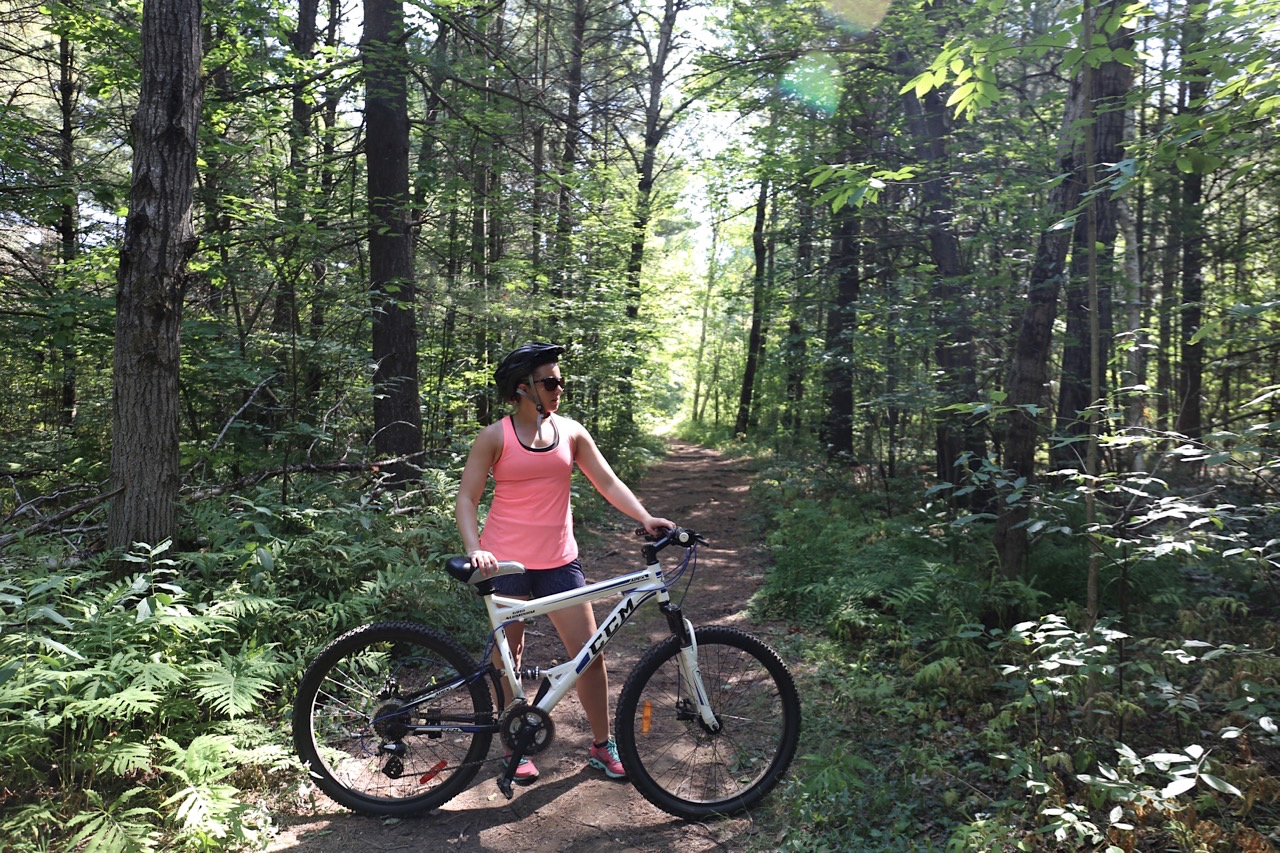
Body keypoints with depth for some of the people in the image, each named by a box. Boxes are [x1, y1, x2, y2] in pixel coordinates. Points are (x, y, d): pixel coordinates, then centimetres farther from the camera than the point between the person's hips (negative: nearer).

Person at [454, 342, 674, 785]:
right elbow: (467, 499, -6)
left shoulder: (571, 432, 4)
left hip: (558, 561, 3)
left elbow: (607, 482, 3)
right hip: (505, 563, -3)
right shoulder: (495, 437, -5)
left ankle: (602, 746, 21)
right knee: (508, 659, 8)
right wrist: (474, 550, -22)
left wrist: (644, 517, -12)